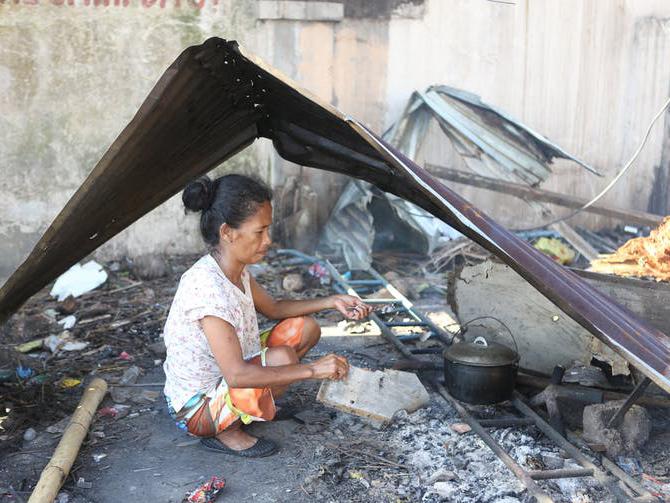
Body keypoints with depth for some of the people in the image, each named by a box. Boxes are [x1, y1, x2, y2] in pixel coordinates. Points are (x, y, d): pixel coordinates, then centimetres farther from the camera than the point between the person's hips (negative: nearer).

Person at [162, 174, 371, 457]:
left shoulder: (235, 270, -4)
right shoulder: (206, 286, -32)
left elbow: (273, 308, 14)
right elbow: (237, 375, -37)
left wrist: (331, 302, 2)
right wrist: (313, 370, -32)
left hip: (220, 381, 9)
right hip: (196, 409, -9)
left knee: (305, 328, 4)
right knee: (281, 357, -31)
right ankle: (228, 432, -8)